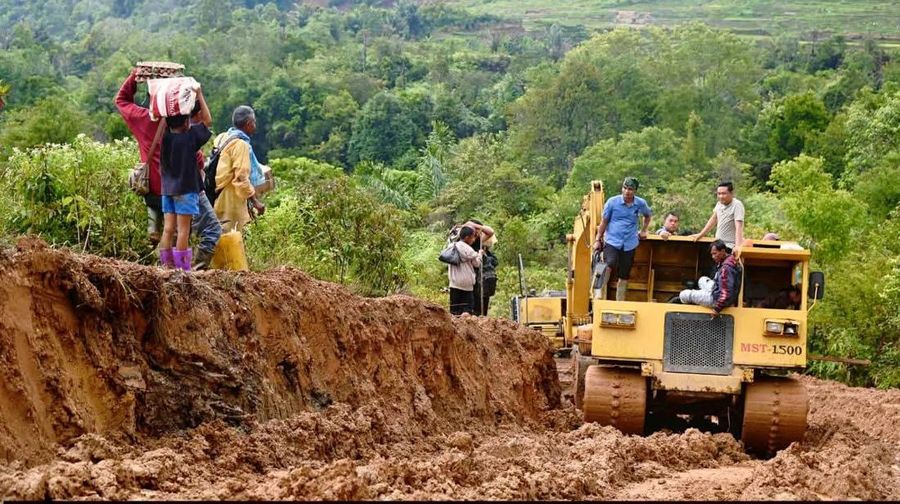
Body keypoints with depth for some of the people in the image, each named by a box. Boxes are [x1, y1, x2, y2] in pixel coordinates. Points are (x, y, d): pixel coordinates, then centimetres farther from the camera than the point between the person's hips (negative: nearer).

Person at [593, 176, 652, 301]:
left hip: (630, 244, 3)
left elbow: (648, 216, 25)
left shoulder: (641, 204, 2)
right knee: (610, 264, -30)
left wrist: (643, 230, 15)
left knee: (624, 276, 8)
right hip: (612, 241, -3)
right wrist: (598, 240, 4)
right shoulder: (612, 202, -4)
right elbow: (604, 221, 4)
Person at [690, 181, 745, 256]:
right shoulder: (719, 203, 5)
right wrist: (700, 234, 23)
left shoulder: (737, 205, -18)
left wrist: (738, 246, -38)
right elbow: (713, 219, 20)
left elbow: (739, 227, -27)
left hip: (730, 247, -8)